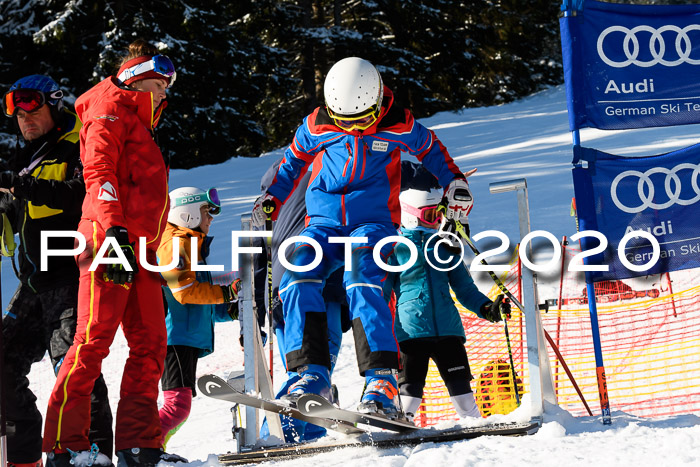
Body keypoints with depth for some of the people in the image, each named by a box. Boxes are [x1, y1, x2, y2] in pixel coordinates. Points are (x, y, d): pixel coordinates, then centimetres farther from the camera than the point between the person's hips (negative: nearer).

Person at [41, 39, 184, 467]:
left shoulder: (142, 126, 30)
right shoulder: (110, 110, 1)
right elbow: (98, 170, -13)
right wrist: (114, 229, -25)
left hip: (140, 249, 10)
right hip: (110, 240, -10)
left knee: (150, 344, 3)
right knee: (95, 337, -14)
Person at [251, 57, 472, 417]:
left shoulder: (398, 125, -4)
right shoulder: (317, 127, 0)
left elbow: (430, 148, 18)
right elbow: (295, 158, 21)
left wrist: (454, 183, 9)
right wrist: (272, 198, 14)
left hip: (374, 222, -3)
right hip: (324, 222, 3)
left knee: (361, 280, -32)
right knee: (298, 273, -26)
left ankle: (381, 379, -37)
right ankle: (312, 372, -26)